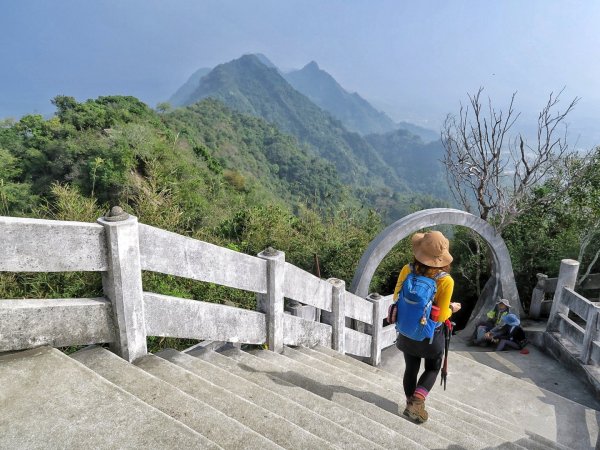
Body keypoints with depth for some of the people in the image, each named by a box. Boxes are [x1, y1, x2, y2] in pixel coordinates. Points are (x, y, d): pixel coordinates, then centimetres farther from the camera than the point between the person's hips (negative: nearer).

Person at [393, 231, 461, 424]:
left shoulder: (407, 270, -18)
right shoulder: (446, 280, -25)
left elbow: (397, 298, -5)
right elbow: (441, 316, -20)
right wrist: (452, 308, 1)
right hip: (431, 334, -2)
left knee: (411, 368, 21)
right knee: (432, 369, 22)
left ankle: (411, 404, 35)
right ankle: (417, 401, 5)